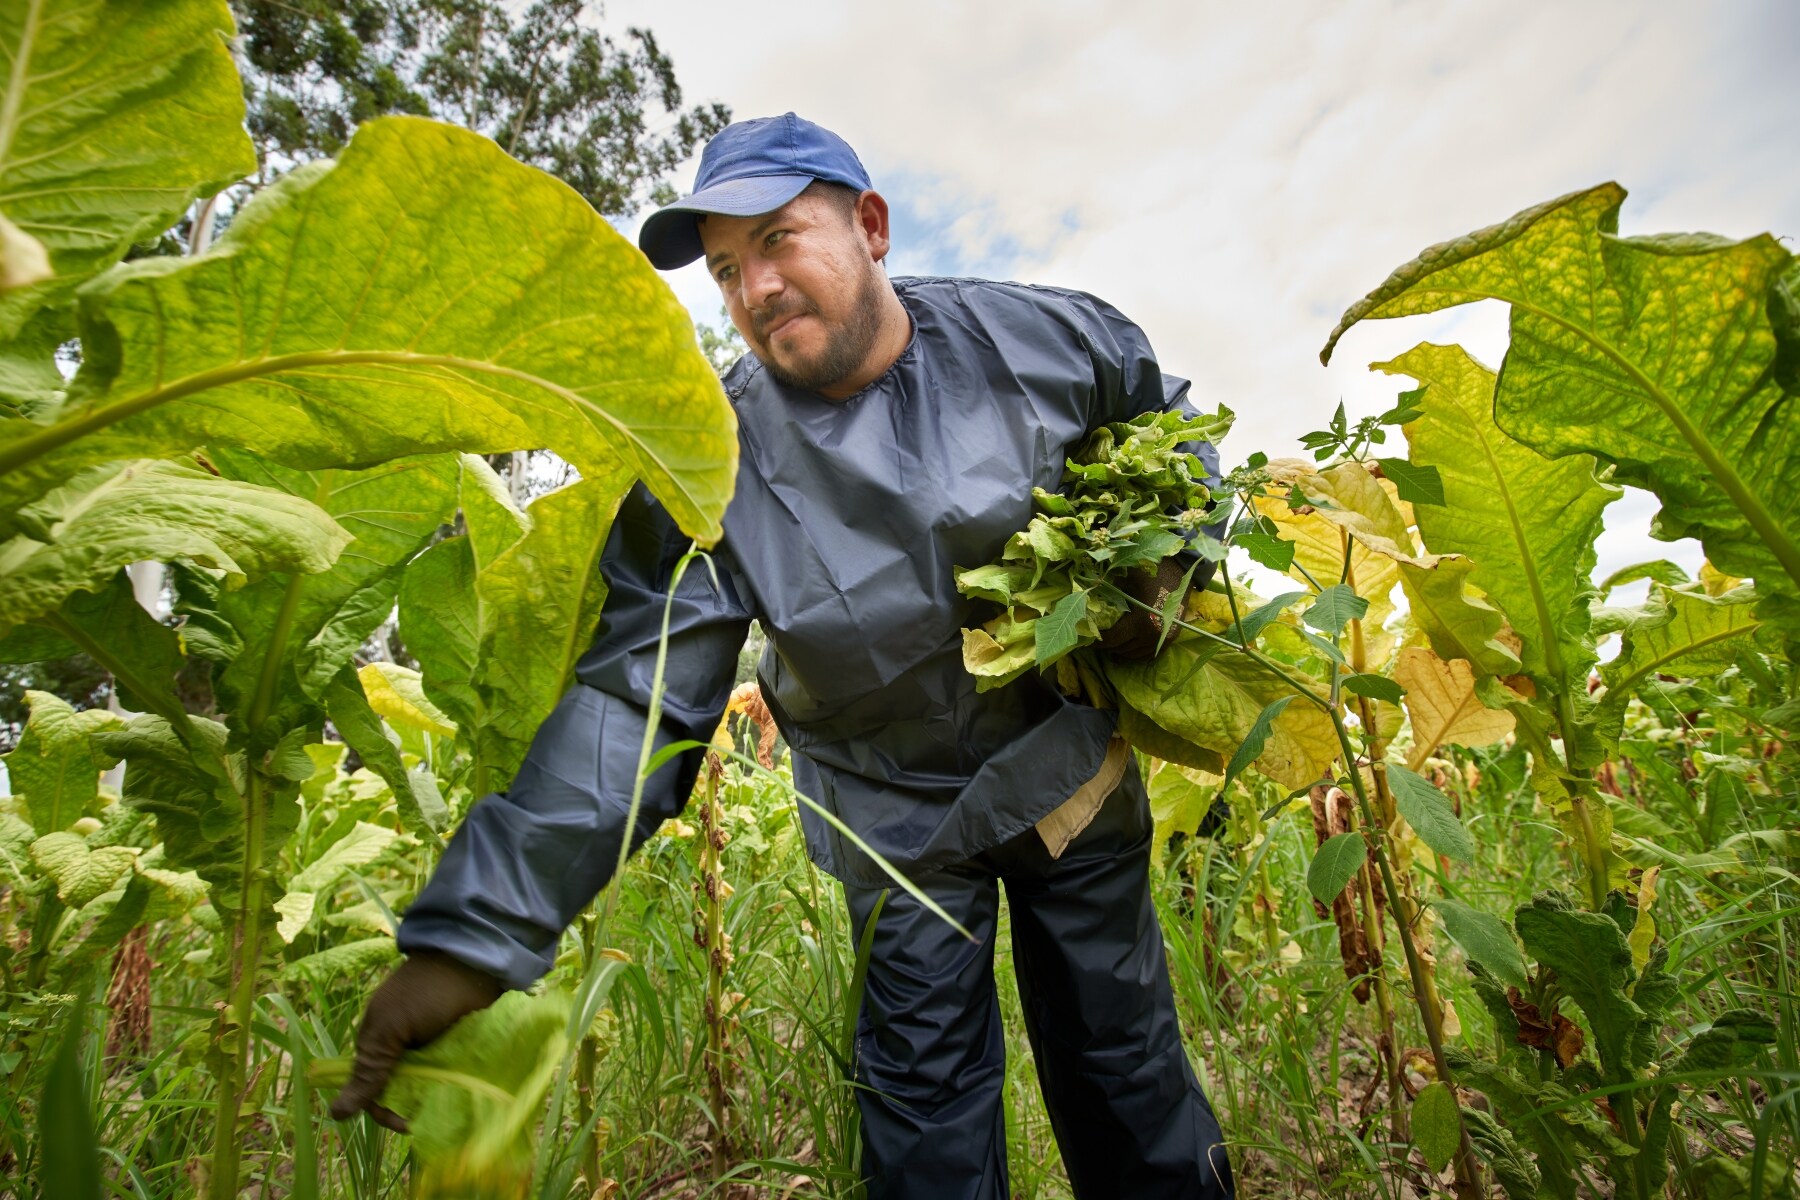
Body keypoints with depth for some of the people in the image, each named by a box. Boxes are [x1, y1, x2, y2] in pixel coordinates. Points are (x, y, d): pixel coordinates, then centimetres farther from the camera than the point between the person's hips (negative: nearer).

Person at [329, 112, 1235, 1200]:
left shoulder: (1048, 338, -13)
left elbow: (1176, 432, 7)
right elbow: (631, 700, -22)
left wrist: (1164, 565, -11)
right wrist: (477, 927, -27)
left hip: (1072, 769, 2)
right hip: (898, 815, -1)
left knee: (1121, 1054, 19)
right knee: (924, 1088, 11)